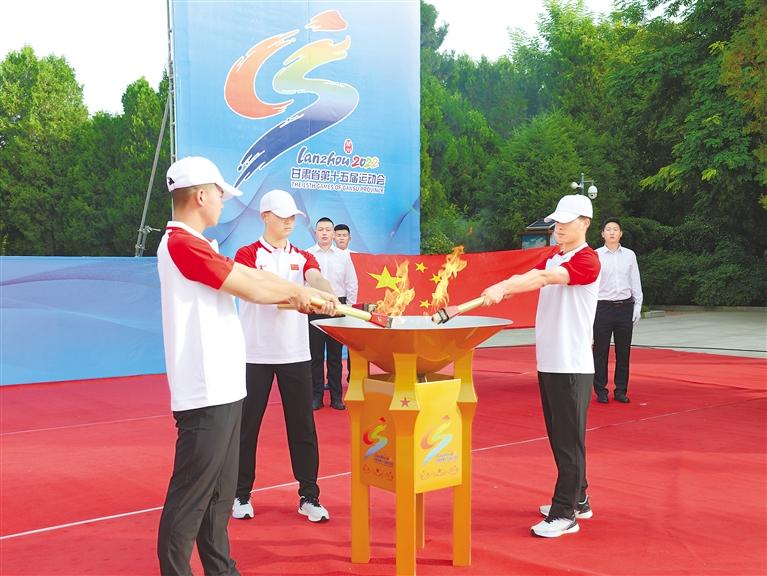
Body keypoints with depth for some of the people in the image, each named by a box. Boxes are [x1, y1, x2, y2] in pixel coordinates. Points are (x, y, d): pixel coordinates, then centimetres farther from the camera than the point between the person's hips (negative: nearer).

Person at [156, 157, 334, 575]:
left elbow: (246, 281, 18)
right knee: (189, 498, -3)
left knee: (219, 492, 18)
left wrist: (297, 298, 12)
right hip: (206, 394, -11)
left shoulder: (193, 245, 17)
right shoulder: (182, 243, -15)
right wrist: (299, 291, 0)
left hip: (222, 388, 11)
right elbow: (251, 287, -15)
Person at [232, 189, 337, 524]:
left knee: (302, 425, 5)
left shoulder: (302, 257, 10)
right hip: (255, 354, -2)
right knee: (247, 424, 6)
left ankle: (309, 496, 16)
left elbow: (317, 280, -11)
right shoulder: (248, 254, 1)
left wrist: (330, 298, -34)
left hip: (296, 354, 3)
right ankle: (241, 495, 21)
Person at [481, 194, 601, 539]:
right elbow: (530, 277, -1)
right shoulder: (552, 256, 15)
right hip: (548, 363, 8)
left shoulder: (587, 260, -11)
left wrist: (504, 288, -38)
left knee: (569, 440, -2)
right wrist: (501, 287, -21)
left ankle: (565, 514, 5)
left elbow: (546, 278, -27)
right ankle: (577, 501, 29)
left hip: (572, 365, -8)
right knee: (559, 437, 15)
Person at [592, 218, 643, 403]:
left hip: (625, 307, 3)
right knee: (601, 350, 1)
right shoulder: (596, 255, -1)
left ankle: (621, 390, 17)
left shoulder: (629, 255, 7)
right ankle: (601, 391, 11)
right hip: (603, 307, -2)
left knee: (623, 351, 7)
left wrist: (637, 306, 6)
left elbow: (636, 282, 10)